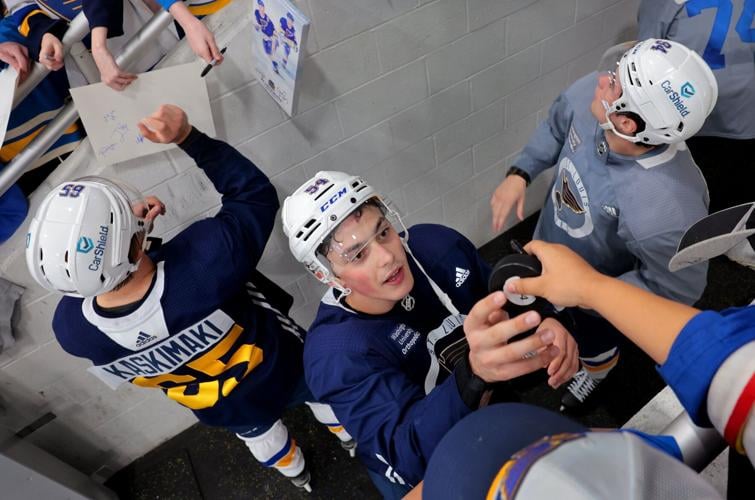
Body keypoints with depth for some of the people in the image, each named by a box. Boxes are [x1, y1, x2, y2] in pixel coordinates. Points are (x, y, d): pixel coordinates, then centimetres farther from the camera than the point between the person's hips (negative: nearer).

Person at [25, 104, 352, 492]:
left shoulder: (71, 327, -32)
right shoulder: (205, 260, -47)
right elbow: (256, 193, -28)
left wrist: (128, 227, -22)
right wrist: (188, 136, -32)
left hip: (221, 408, 3)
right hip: (280, 370, -3)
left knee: (257, 431, 38)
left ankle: (294, 471, 71)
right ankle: (350, 435, 68)